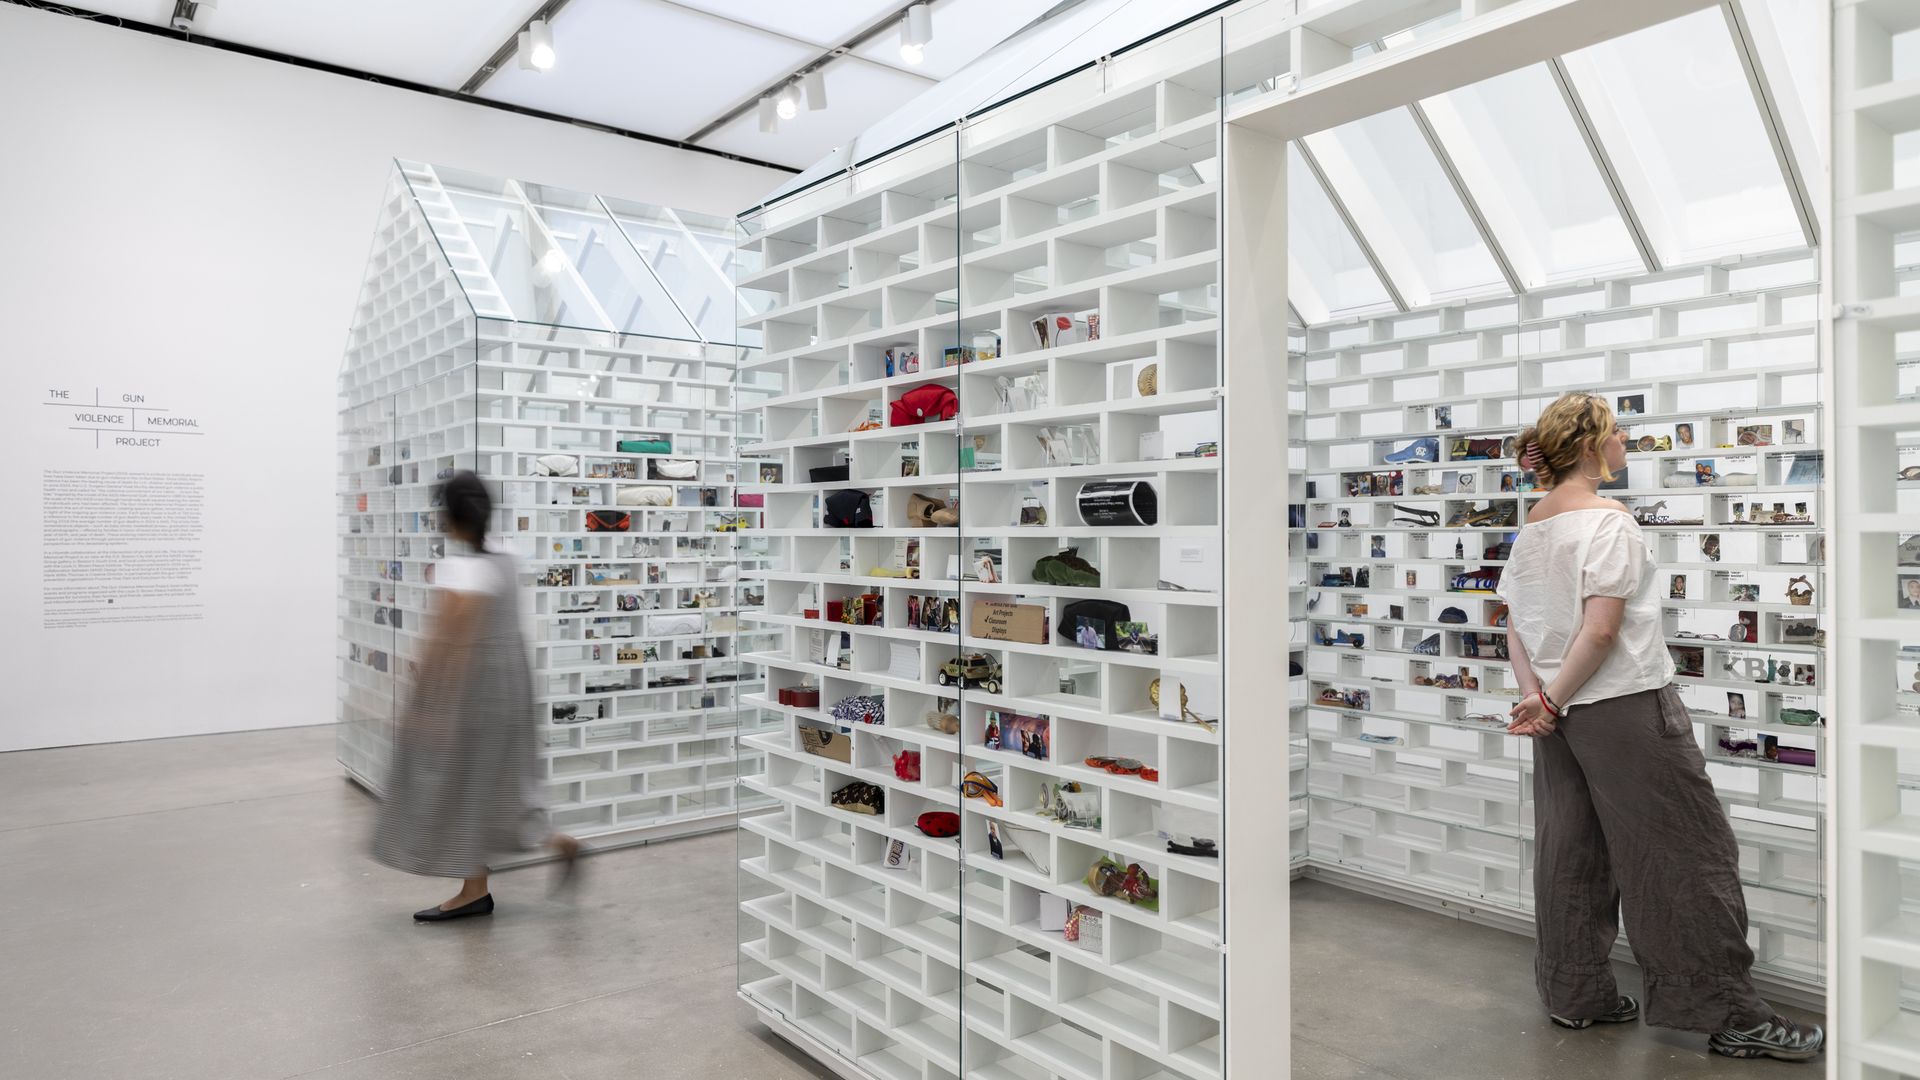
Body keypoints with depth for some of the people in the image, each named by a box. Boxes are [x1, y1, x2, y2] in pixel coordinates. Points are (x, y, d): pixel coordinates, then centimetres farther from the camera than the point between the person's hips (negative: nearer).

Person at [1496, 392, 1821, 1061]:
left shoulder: (1531, 528, 9)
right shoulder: (1608, 521, -15)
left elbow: (1515, 626, 7)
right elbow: (1600, 631, -21)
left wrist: (1534, 694, -3)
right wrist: (1552, 701, -12)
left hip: (1563, 713, 8)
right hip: (1625, 706, -8)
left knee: (1570, 854, 13)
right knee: (1687, 855, 3)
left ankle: (1575, 995, 23)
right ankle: (1726, 1014, 12)